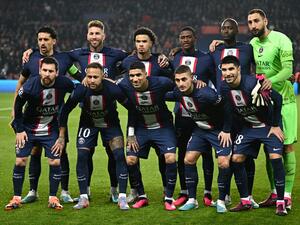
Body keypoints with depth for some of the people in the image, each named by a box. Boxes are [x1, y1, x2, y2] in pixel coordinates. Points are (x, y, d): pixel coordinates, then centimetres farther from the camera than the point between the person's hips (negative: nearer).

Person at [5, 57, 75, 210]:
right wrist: (19, 130, -6)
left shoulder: (64, 84, -20)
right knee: (20, 161, -4)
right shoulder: (29, 86, -24)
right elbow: (18, 106, -6)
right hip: (29, 128, -1)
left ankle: (53, 198, 7)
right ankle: (16, 198, 8)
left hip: (51, 129, 1)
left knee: (55, 162, -7)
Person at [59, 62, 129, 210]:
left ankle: (122, 198, -5)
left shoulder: (113, 89, -31)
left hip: (110, 123, -1)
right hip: (88, 124, 1)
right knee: (81, 157, -10)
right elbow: (65, 110, -13)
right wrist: (61, 136, -11)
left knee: (120, 156, -14)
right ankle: (83, 198, 2)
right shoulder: (80, 90, -28)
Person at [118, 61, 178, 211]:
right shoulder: (125, 85, -20)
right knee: (130, 160, -6)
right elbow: (130, 108, -2)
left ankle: (169, 199, -3)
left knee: (170, 158, -19)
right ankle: (141, 197, 13)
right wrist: (130, 133, -2)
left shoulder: (161, 83, -26)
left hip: (163, 127, -2)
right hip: (141, 128, 3)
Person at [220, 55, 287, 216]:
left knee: (275, 157, -20)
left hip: (269, 125, -6)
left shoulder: (252, 84, -30)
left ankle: (280, 203, -10)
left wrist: (275, 125, -15)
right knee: (236, 159, -3)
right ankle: (245, 201, 9)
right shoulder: (224, 88, -11)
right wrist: (226, 130, -6)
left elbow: (277, 99, -21)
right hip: (247, 127, 6)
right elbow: (228, 110, 5)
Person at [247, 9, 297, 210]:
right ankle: (275, 193, 16)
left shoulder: (281, 40, -10)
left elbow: (288, 70, -20)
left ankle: (287, 195, -3)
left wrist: (269, 82, -34)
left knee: (287, 147, -5)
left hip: (284, 100, -6)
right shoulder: (253, 44, 10)